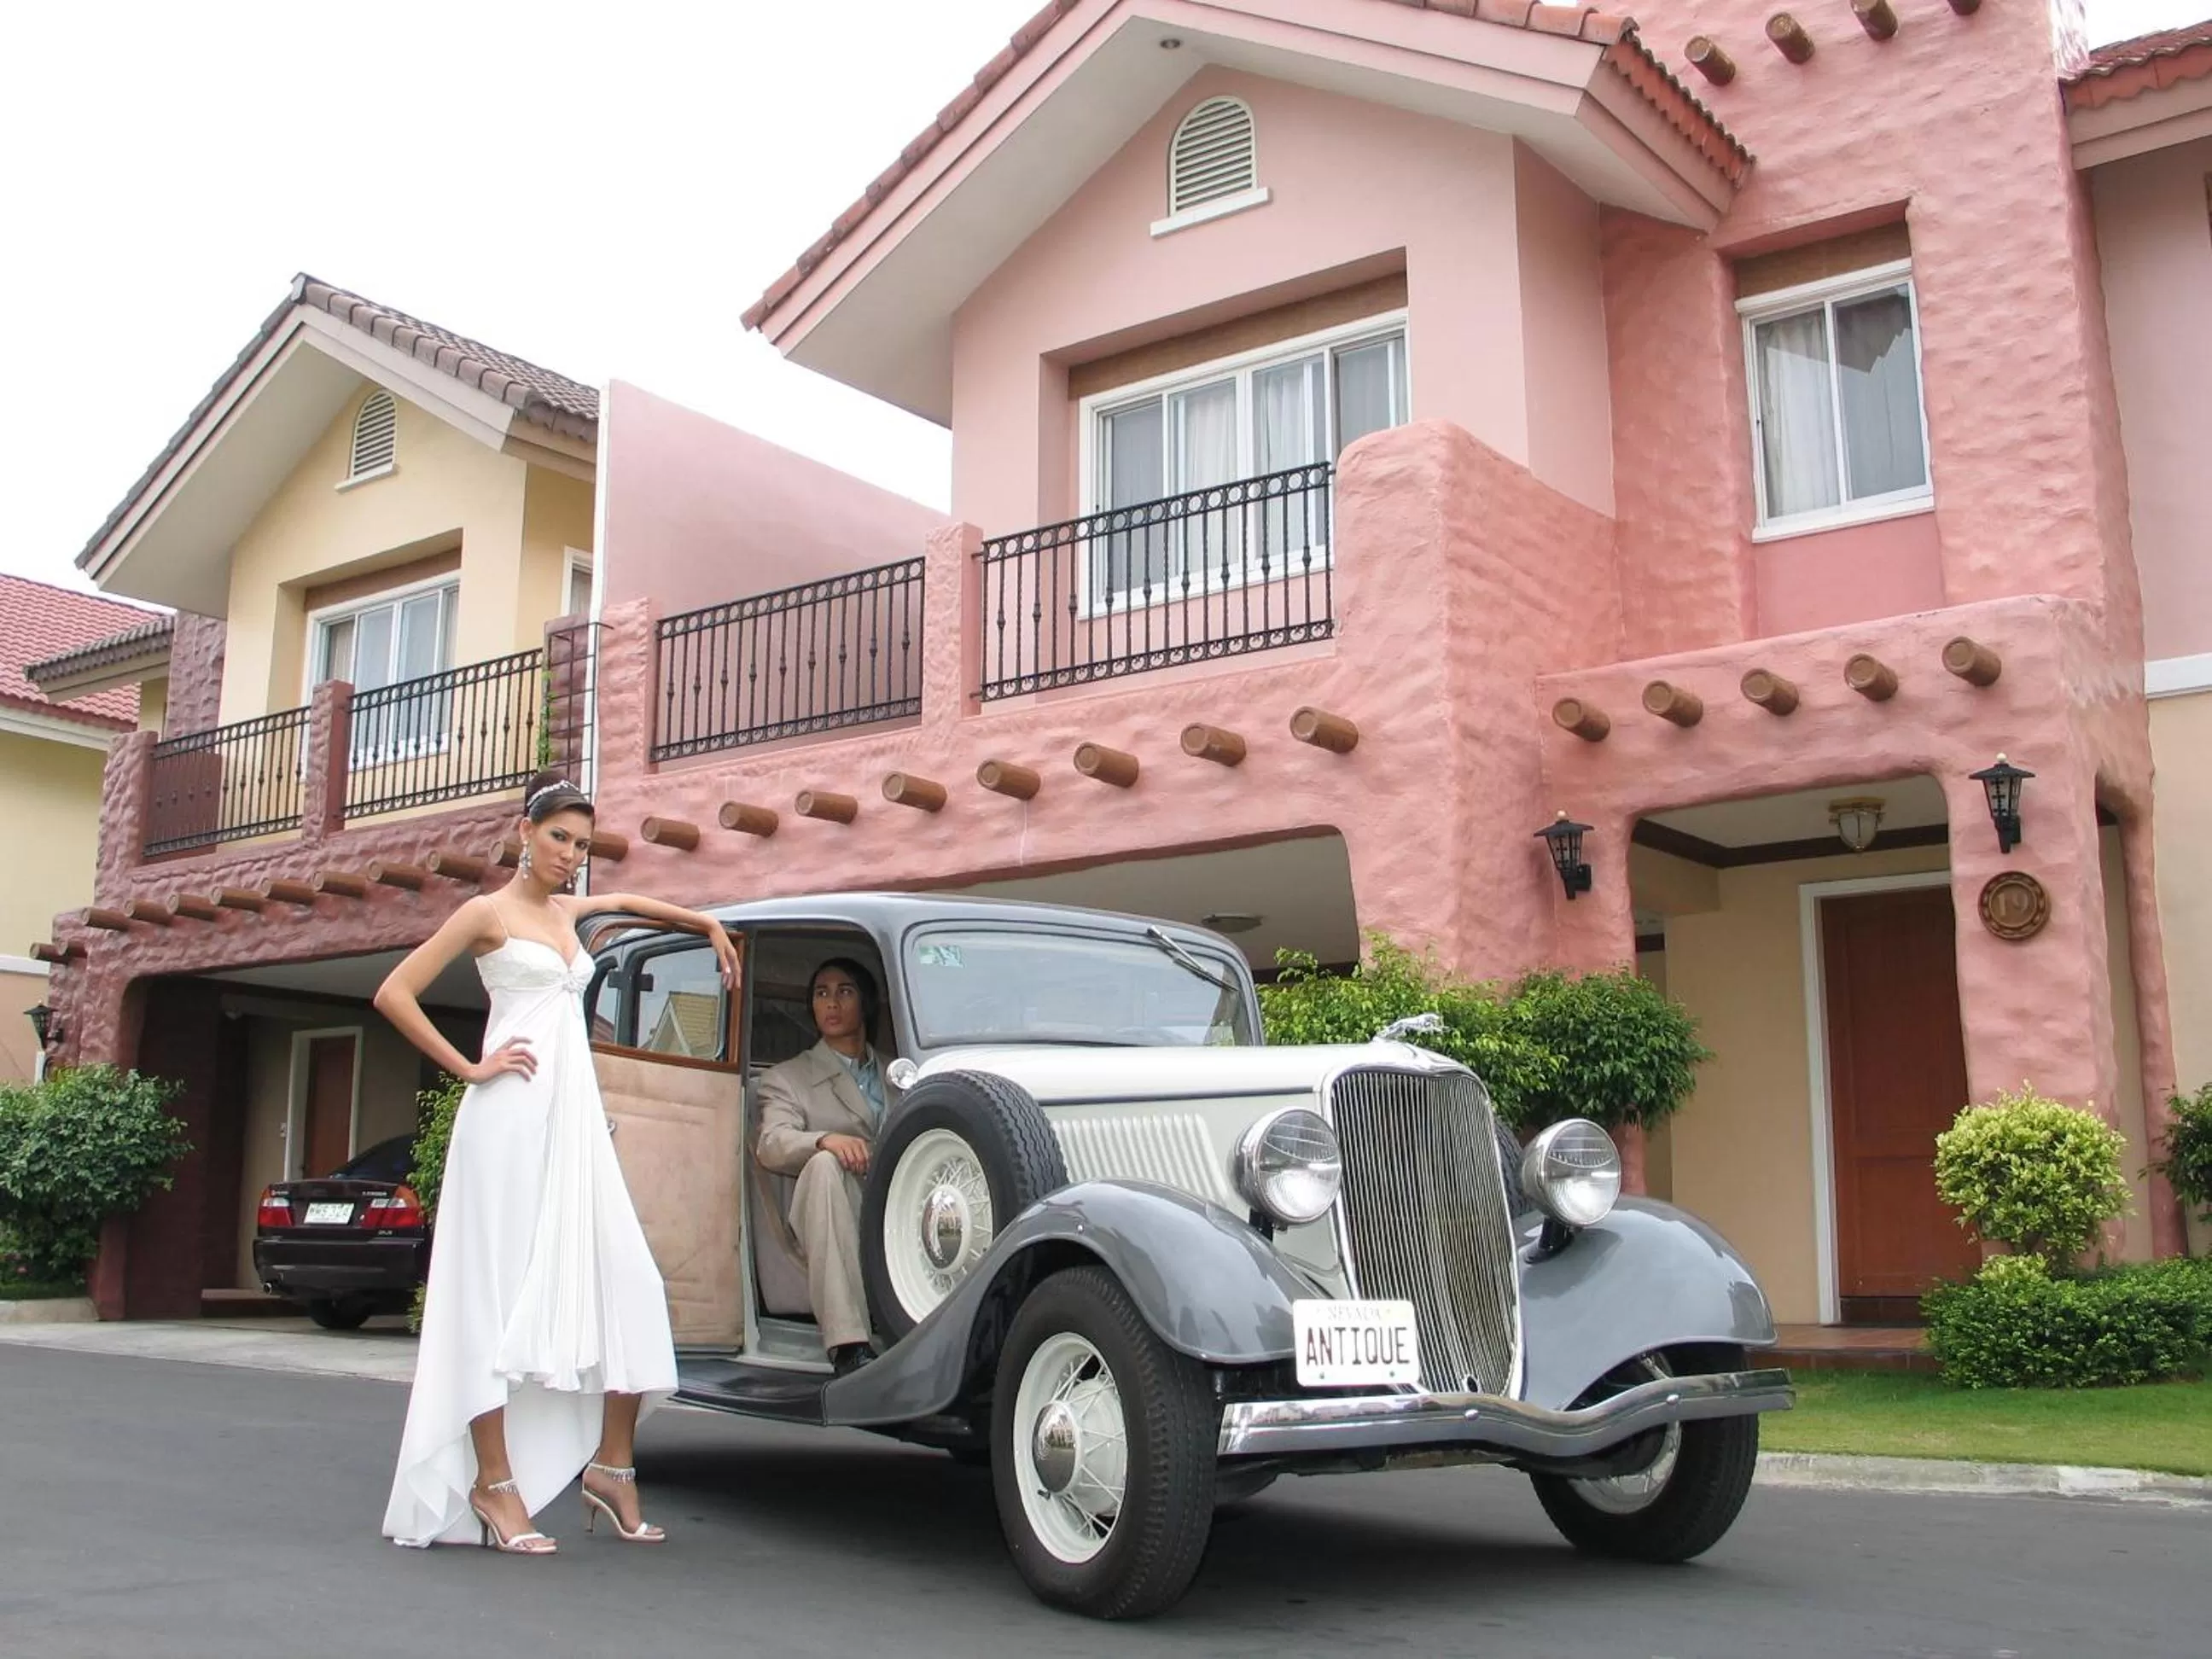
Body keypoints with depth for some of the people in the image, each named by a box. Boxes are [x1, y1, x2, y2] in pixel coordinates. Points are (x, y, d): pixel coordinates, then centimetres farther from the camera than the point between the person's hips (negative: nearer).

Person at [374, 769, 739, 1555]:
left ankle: (610, 1463, 8)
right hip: (514, 1113, -7)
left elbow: (627, 901, 42)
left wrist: (708, 925, 38)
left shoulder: (569, 909, 19)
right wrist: (468, 1068, -7)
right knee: (503, 1293, -7)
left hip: (576, 1115, 7)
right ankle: (493, 1483, -4)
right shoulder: (488, 912, 1)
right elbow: (394, 994, -4)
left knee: (627, 1287, 0)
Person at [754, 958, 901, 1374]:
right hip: (833, 1232, -2)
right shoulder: (787, 1078, 18)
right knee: (825, 1164, -35)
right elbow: (773, 1145, -2)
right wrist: (825, 1140, -24)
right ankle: (848, 1345, -43)